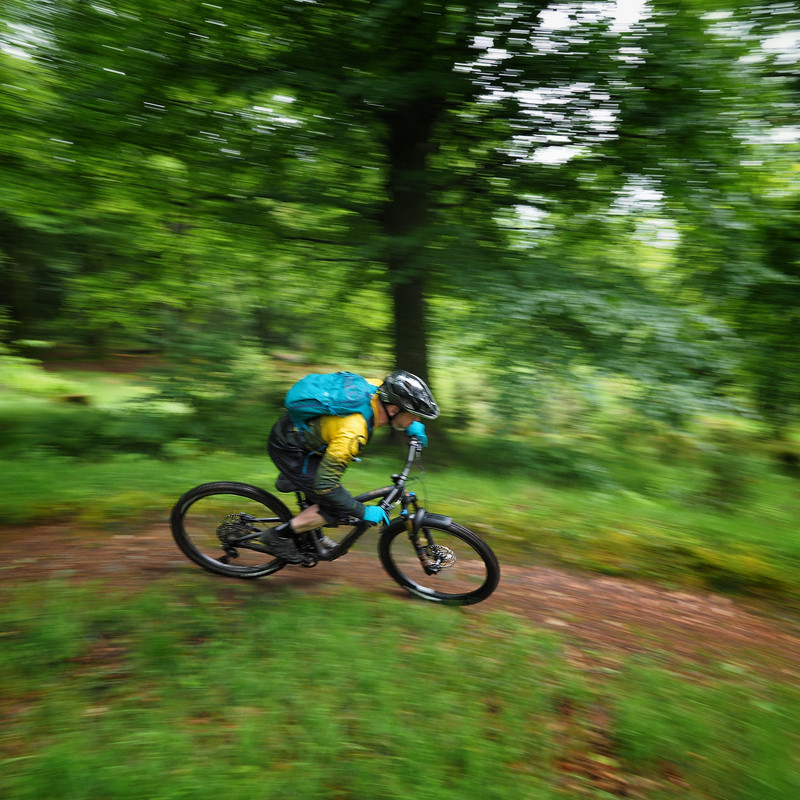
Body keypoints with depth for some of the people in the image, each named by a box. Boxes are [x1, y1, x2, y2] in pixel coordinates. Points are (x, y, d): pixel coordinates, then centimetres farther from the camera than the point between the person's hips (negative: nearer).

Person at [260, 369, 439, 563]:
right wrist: (364, 512, -22)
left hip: (297, 429, 9)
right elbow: (324, 486, -32)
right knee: (336, 509, -8)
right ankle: (278, 536, 7)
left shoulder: (377, 389, -14)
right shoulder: (353, 433, -36)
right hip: (287, 449, -9)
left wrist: (412, 425, 2)